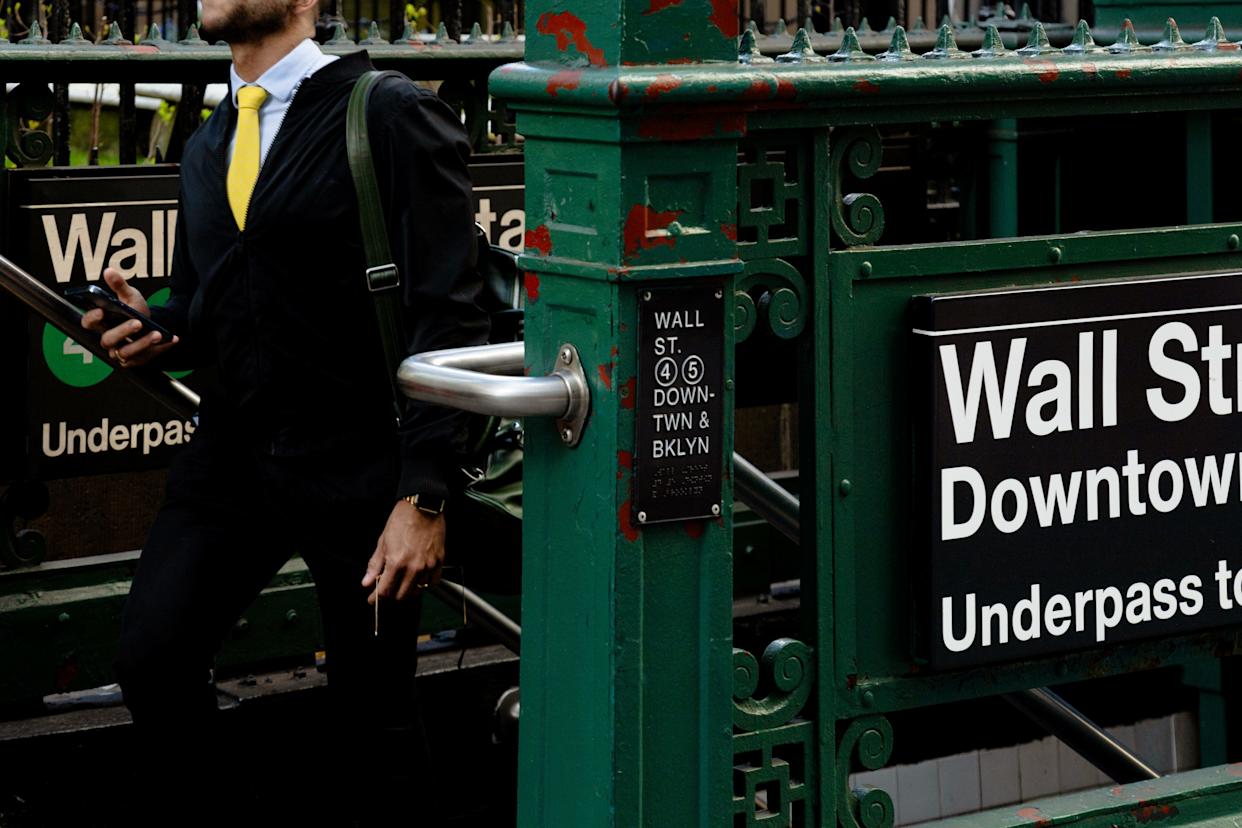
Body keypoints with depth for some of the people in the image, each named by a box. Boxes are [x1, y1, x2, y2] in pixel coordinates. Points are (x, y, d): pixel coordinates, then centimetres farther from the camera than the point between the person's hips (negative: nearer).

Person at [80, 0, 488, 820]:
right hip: (230, 462, 6)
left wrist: (424, 497, -19)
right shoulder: (208, 146, 15)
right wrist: (158, 329, 0)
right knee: (149, 654, -10)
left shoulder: (393, 116, -8)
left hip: (357, 469, -6)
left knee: (374, 723, 3)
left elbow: (448, 317, -13)